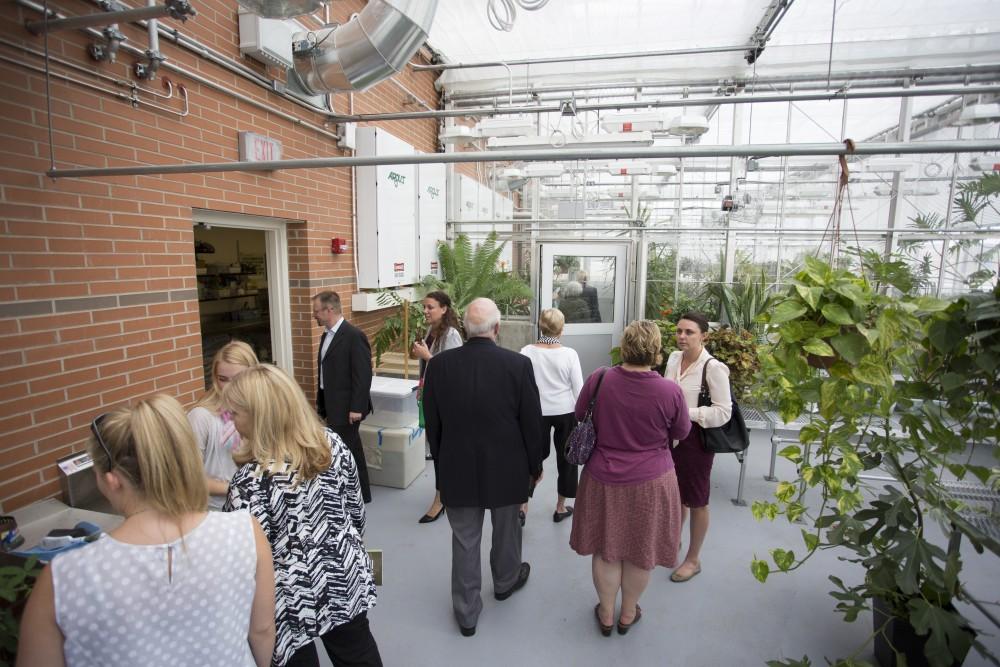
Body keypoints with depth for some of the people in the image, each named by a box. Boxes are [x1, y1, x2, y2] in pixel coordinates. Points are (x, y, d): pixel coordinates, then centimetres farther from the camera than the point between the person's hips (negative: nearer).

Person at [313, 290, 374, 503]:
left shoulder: (354, 336, -16)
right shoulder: (327, 334, 11)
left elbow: (363, 375, -18)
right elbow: (324, 372, 16)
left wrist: (357, 408, -19)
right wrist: (320, 402, 17)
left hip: (346, 406, -9)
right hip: (331, 405, 9)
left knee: (347, 450, -2)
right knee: (345, 449, 16)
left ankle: (359, 494, 14)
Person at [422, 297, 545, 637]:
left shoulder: (439, 364, -12)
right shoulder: (518, 364, -18)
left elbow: (432, 423, -2)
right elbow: (532, 423, -10)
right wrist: (535, 466, 6)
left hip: (457, 469, 1)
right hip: (507, 468, 0)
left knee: (464, 540, 15)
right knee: (506, 529, 24)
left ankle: (466, 612, 30)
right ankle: (506, 581, 50)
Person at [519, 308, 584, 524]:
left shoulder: (527, 352, -10)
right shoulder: (569, 354, -11)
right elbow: (578, 388, -7)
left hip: (537, 412, 1)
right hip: (565, 412, 0)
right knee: (565, 458, 15)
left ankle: (522, 506, 7)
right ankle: (560, 508, 28)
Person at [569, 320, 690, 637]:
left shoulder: (598, 379, -16)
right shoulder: (670, 391, -19)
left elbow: (579, 417, 1)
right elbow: (681, 433, -1)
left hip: (604, 478, 1)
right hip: (649, 481, -1)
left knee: (606, 549, 18)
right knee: (640, 551, 19)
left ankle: (606, 614, 36)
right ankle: (628, 614, 39)